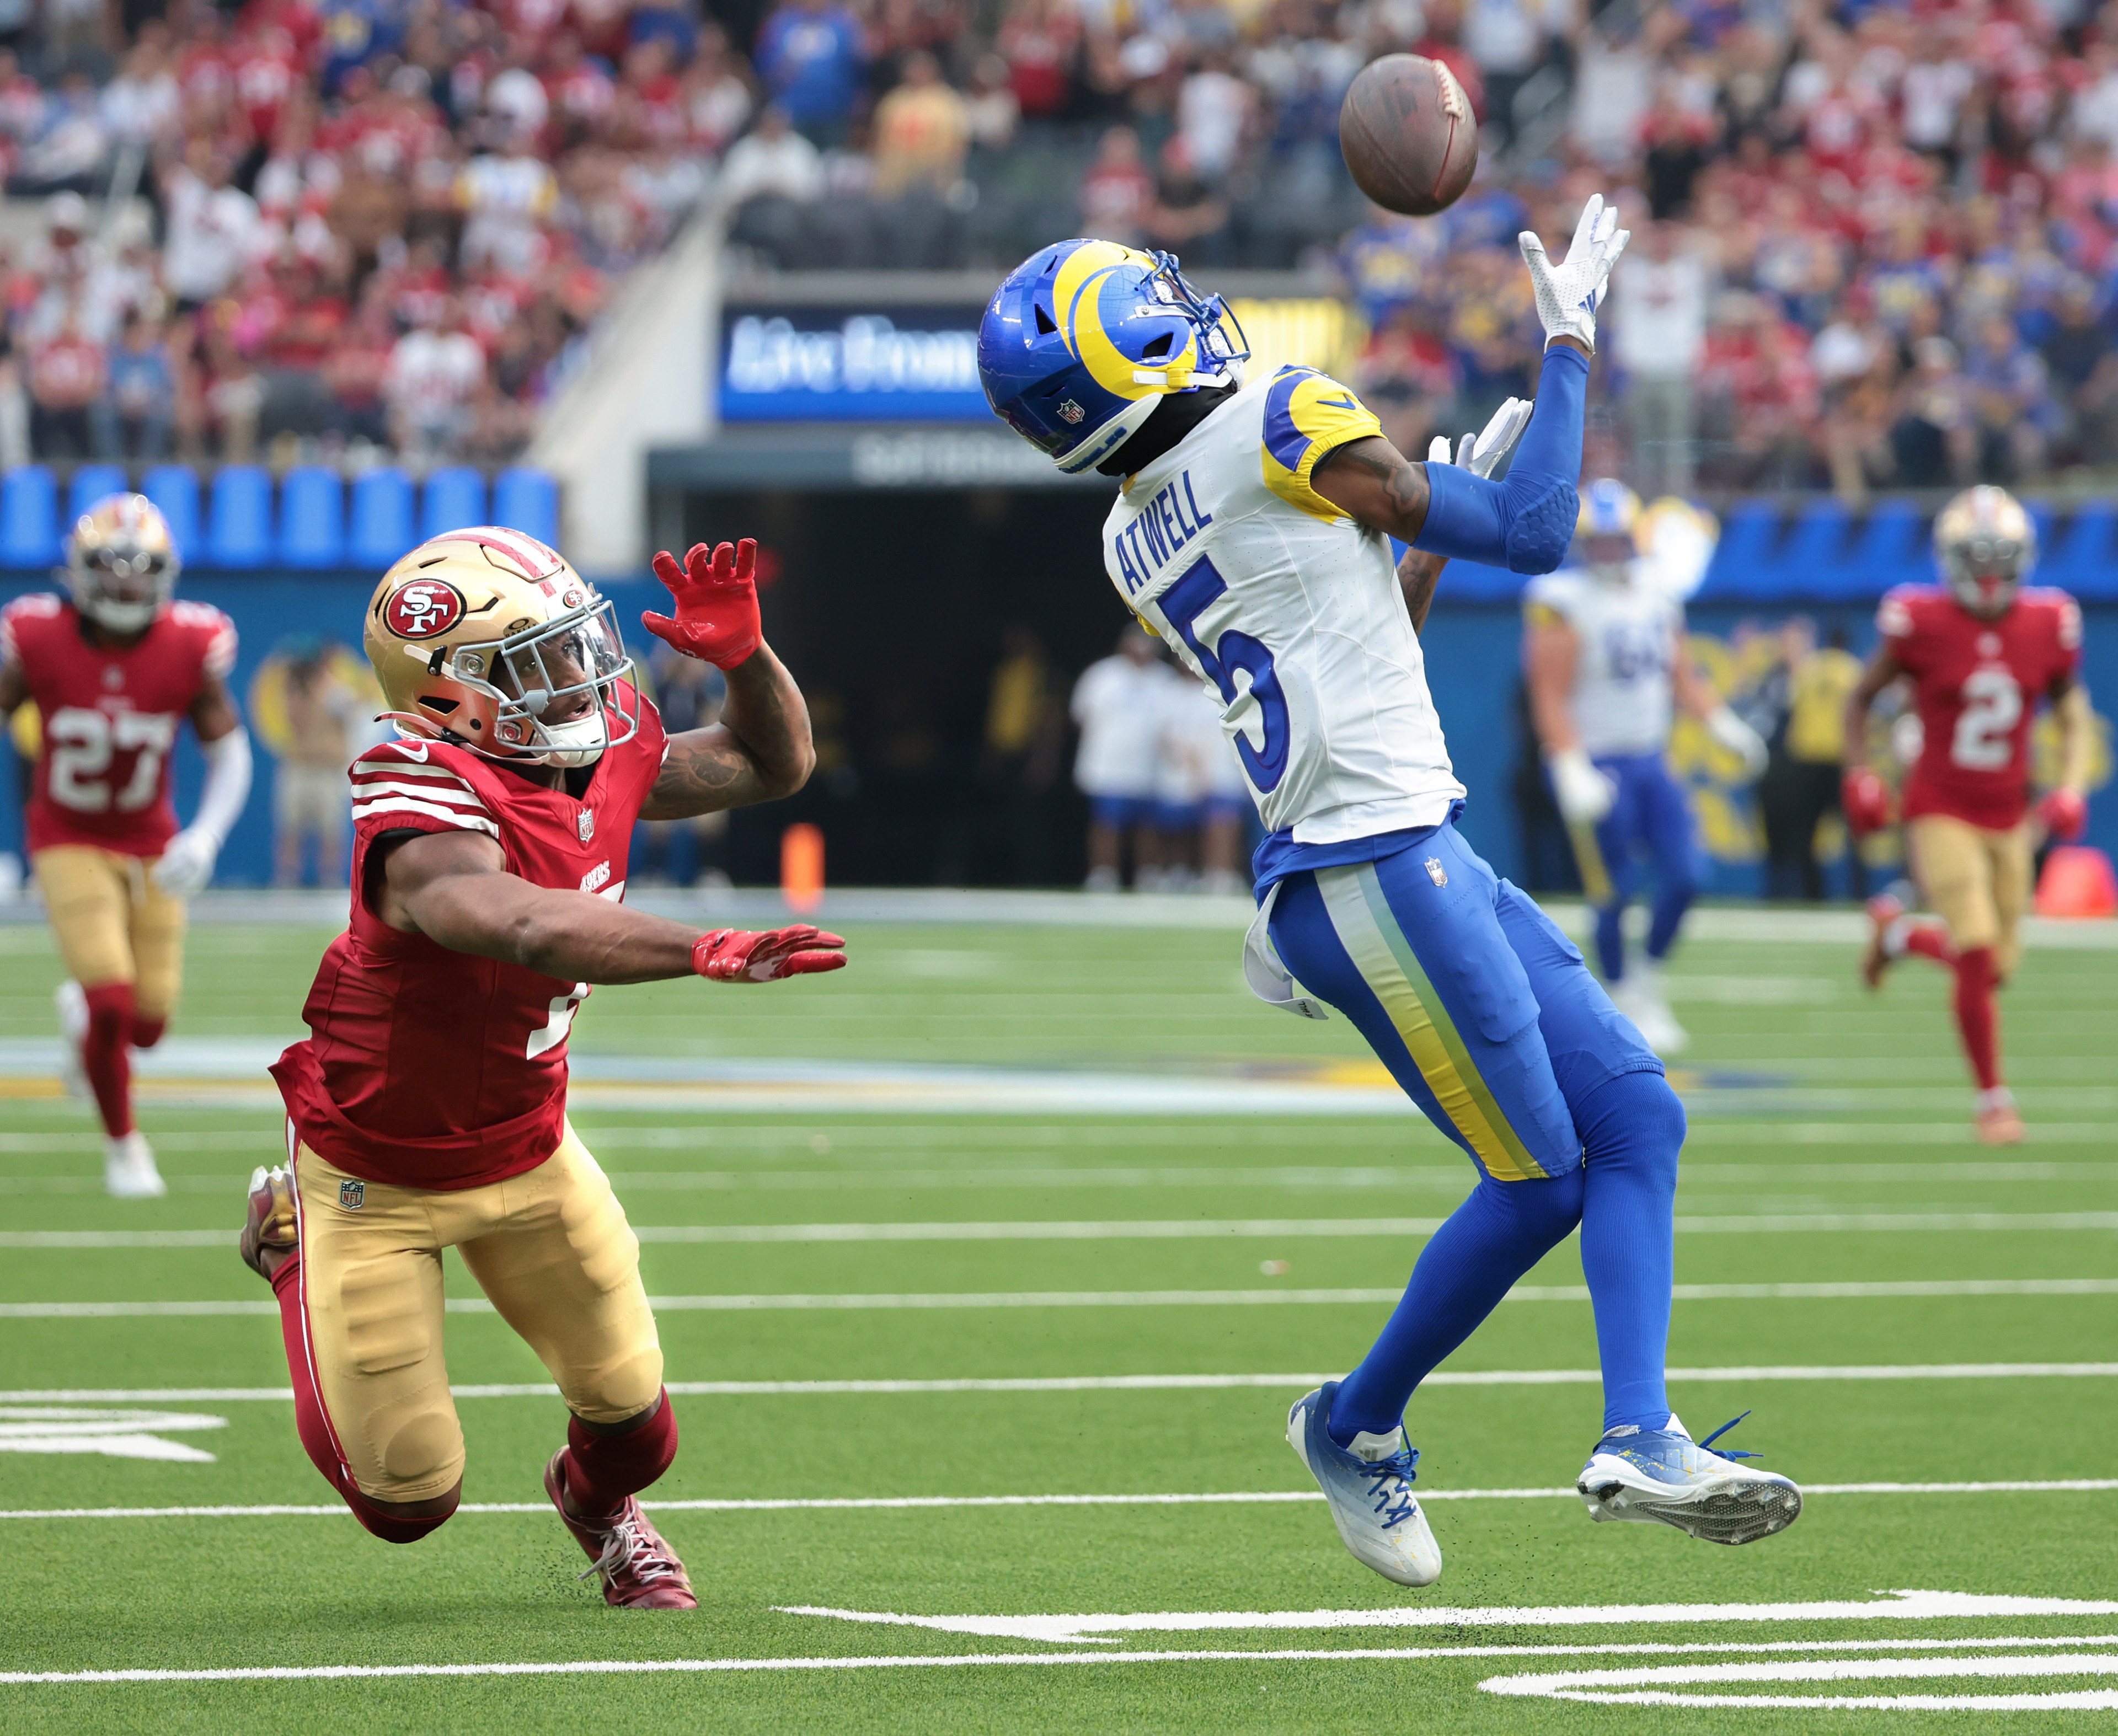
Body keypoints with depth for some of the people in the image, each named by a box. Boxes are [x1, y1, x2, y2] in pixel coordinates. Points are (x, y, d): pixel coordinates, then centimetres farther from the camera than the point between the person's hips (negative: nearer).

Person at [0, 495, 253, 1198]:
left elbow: (228, 752, -6)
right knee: (112, 1001, -15)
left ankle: (80, 1013, 41)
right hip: (69, 843, -2)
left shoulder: (191, 647, -14)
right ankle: (122, 1141, 11)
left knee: (148, 1021, 3)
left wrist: (206, 836, -22)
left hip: (151, 847, 2)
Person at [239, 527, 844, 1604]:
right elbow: (535, 929, -56)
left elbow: (773, 765, 5)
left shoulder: (606, 754, -10)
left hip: (527, 1151, 6)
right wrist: (707, 953, -69)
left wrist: (742, 656, -16)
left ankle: (599, 1500, 49)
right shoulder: (428, 823, -37)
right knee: (409, 1497, 3)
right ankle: (297, 1241, 29)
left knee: (630, 1412, 8)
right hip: (380, 1177, -6)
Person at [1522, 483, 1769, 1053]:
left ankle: (1645, 978, 23)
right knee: (1614, 895, -1)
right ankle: (1625, 1004, 15)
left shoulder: (1656, 591, 6)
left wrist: (1724, 726, 5)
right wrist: (1573, 772, -24)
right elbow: (1550, 701, -16)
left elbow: (1680, 675, 16)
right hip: (1596, 766, -6)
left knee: (1684, 879, 1)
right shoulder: (1562, 605, -14)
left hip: (1651, 762, 6)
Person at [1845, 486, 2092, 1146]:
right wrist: (1861, 776, -7)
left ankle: (1897, 932, 39)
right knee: (1978, 955, -16)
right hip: (1940, 812, -4)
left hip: (2009, 817, 4)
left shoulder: (2049, 627, -3)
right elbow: (1861, 700, 3)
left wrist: (2071, 787, -3)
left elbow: (2073, 715, 11)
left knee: (1997, 967, 9)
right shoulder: (1922, 623, -12)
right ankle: (1992, 1096, 1)